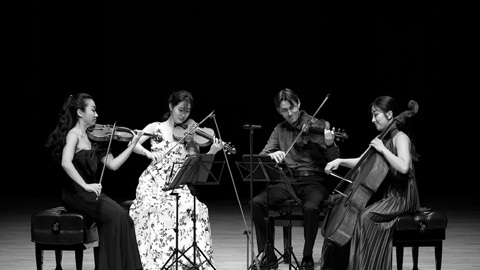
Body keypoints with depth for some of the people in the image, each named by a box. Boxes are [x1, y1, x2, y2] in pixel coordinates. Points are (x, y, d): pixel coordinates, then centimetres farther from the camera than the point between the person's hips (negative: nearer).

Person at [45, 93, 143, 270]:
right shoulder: (74, 134, -9)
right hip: (76, 194, -7)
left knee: (123, 218, -15)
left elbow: (113, 164, 12)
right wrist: (85, 185, -30)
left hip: (91, 193, 7)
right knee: (115, 215, -24)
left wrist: (132, 145, 6)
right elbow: (66, 163, -26)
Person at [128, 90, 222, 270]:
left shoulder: (189, 134, 9)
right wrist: (148, 153, -23)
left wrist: (212, 152, -15)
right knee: (157, 210, -33)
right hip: (154, 183, -2)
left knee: (196, 209, -28)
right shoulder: (156, 128, 6)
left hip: (178, 186, 2)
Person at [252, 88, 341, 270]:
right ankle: (268, 255, -9)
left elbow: (333, 161, -6)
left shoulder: (320, 126, 0)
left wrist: (330, 145, -29)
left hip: (315, 181, -4)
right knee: (257, 202, -21)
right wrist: (271, 155, -18)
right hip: (288, 182, 4)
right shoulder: (280, 130, 12)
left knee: (310, 207, -36)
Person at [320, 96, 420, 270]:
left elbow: (403, 167, -28)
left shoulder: (401, 138, -11)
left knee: (364, 217, -29)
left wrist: (383, 149, -23)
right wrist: (340, 161, 4)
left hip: (400, 197, -9)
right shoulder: (381, 139, 15)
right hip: (383, 193, 9)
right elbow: (361, 162, 19)